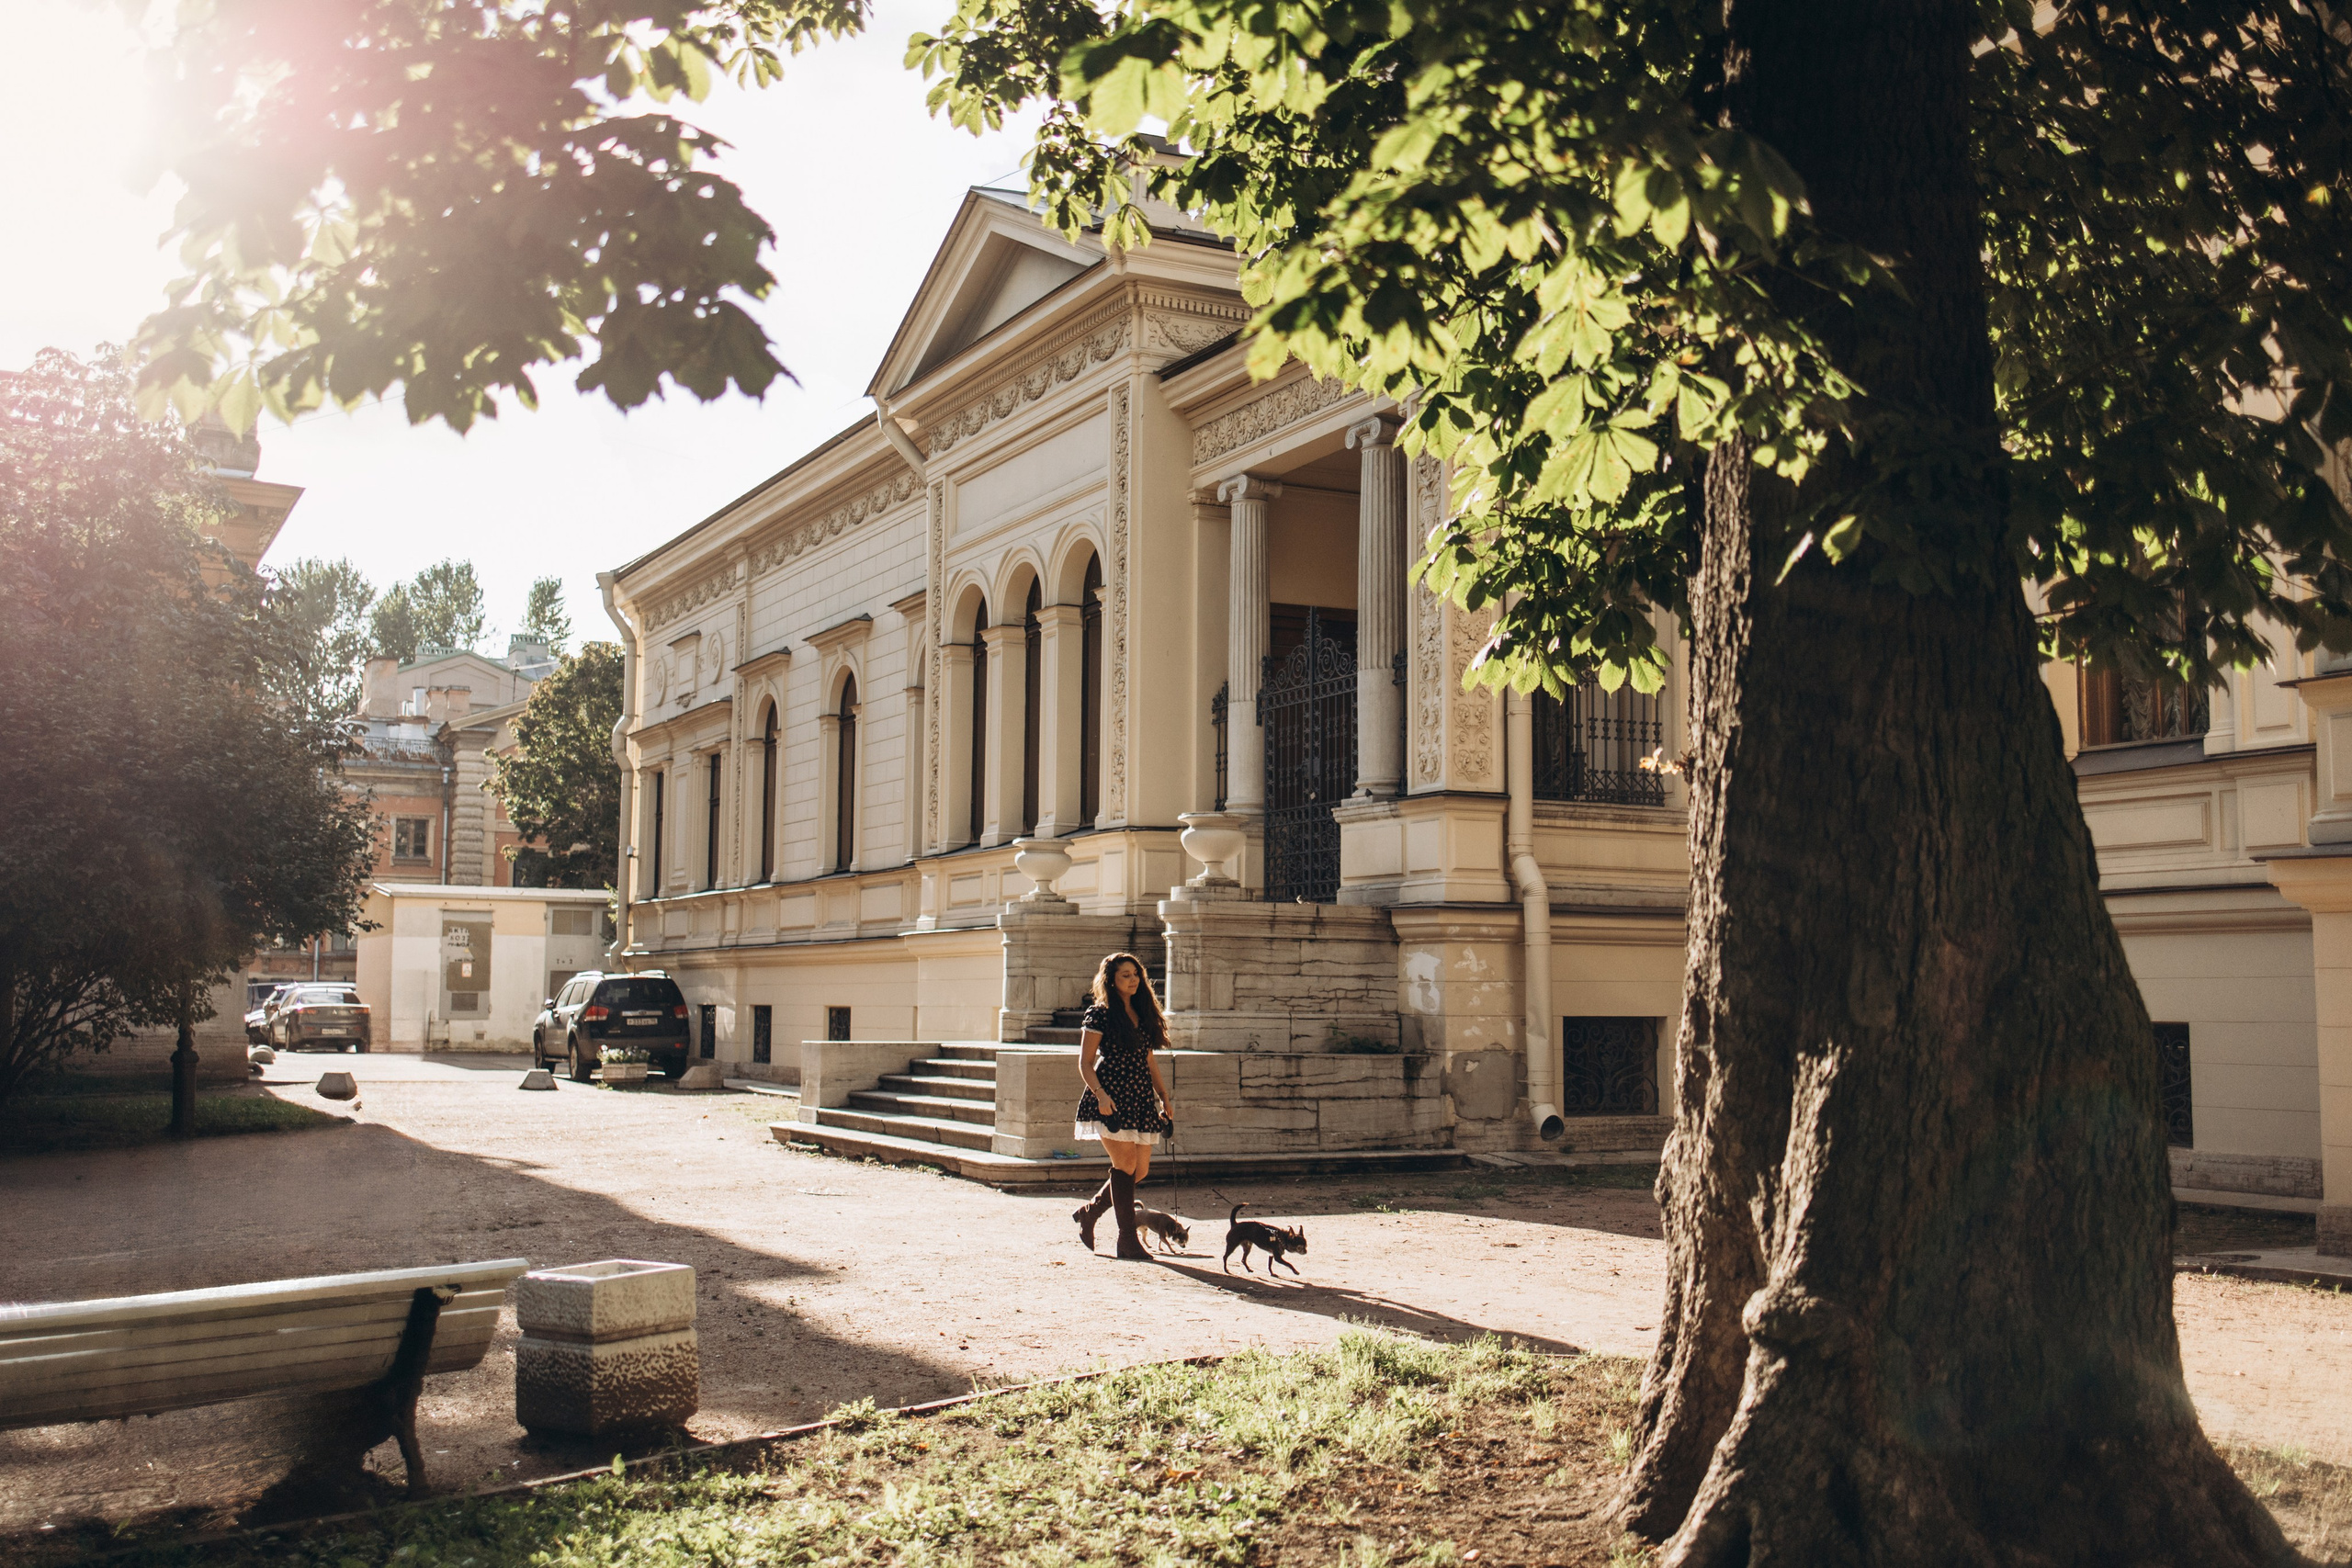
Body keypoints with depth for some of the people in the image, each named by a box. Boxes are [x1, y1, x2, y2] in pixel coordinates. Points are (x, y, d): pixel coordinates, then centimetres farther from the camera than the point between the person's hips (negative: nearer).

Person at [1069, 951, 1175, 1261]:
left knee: (1140, 1170, 5)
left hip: (1141, 1100, 7)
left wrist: (1165, 1097, 14)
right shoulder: (1099, 1015, -3)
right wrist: (1100, 1094, -19)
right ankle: (1128, 1240, -1)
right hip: (1112, 1100, -7)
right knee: (1126, 1165, -10)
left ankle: (1089, 1212, 25)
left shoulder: (1144, 1015, 16)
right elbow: (1085, 1063, -5)